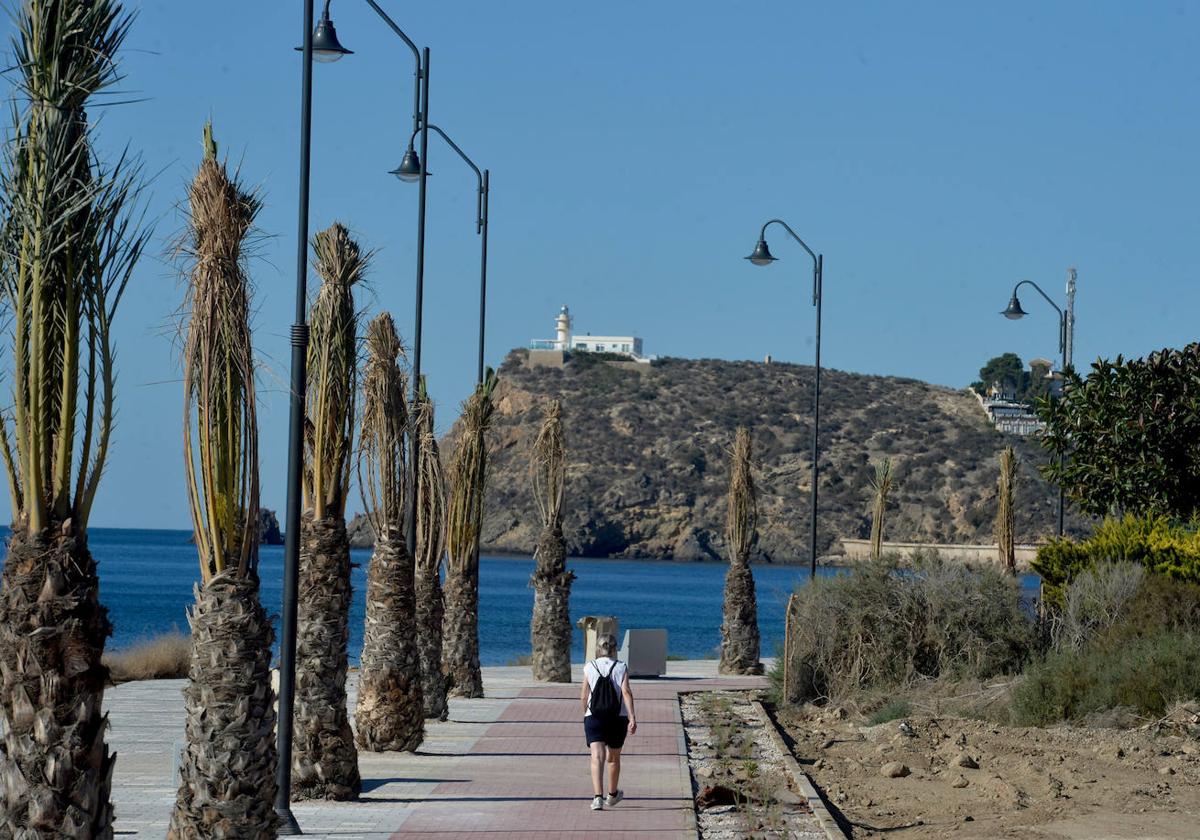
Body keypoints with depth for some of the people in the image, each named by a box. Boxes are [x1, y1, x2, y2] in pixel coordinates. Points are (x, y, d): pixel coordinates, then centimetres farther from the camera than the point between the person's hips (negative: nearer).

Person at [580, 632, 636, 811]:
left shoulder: (589, 667, 1)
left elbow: (583, 697, 3)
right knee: (614, 757, 19)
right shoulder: (621, 667, -1)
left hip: (593, 718, -1)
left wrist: (586, 713, 21)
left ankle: (598, 797, -28)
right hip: (618, 719, 1)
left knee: (597, 757, -10)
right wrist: (632, 718, -14)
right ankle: (613, 795, 38)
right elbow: (626, 692, -11)